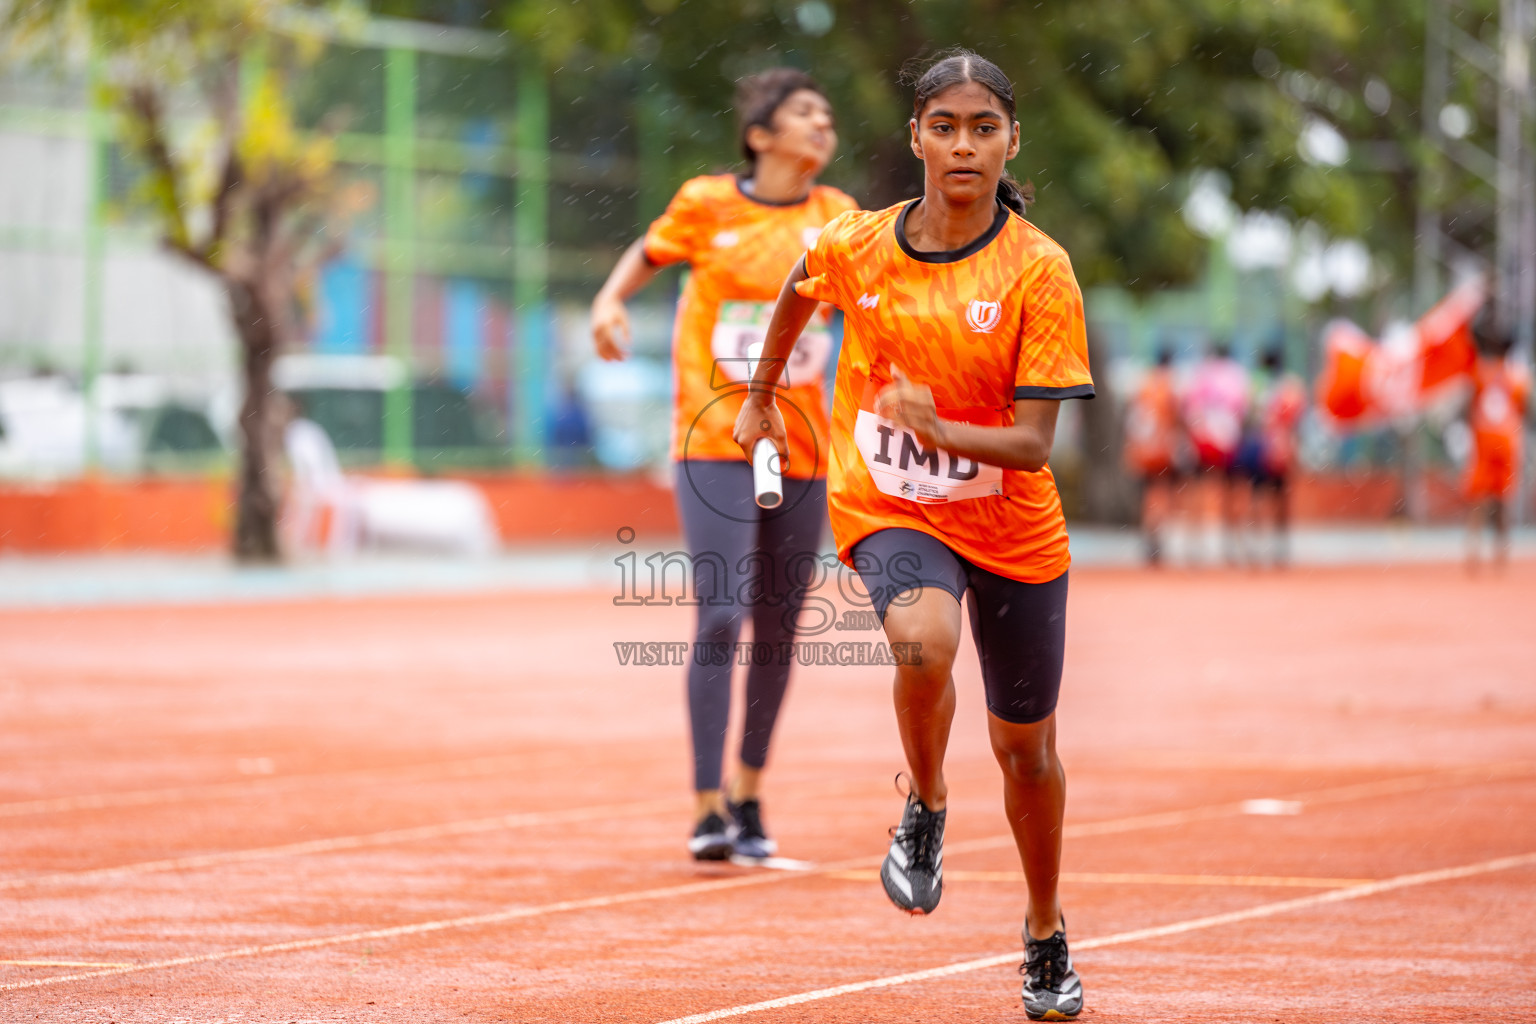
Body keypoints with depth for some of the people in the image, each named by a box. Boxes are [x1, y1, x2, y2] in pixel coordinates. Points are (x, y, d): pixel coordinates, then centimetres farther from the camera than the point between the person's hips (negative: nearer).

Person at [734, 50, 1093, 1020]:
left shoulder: (1041, 271, -16)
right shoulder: (855, 247, -9)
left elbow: (1033, 446, -20)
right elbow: (798, 295, 17)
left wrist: (940, 432, -38)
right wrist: (763, 394, 29)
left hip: (1014, 528, 0)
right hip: (889, 510, 0)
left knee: (1026, 748, 12)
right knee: (924, 640, -34)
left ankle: (1047, 937, 38)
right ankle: (926, 809, -5)